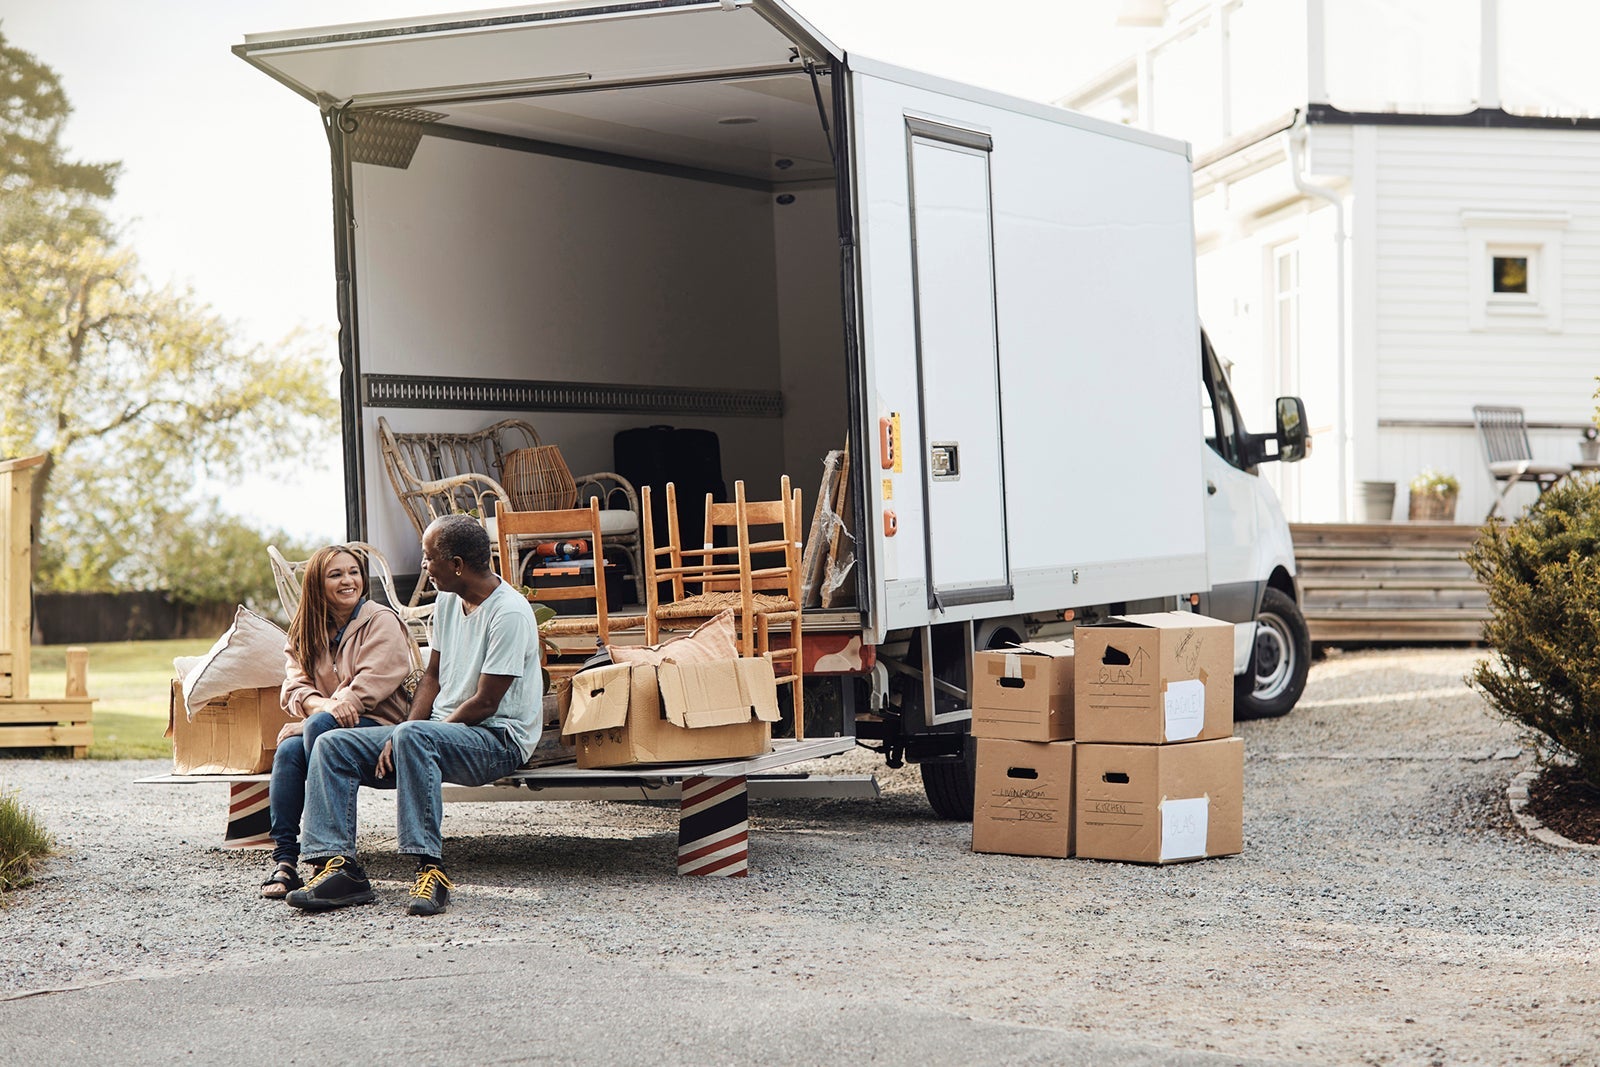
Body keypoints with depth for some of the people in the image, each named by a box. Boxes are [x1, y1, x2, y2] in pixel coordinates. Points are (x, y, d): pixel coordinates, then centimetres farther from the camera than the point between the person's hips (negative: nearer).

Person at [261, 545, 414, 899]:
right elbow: (295, 687, 4)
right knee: (287, 751, -29)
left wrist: (341, 706, -27)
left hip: (376, 723, -4)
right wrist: (323, 704, -18)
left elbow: (376, 677, -13)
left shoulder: (381, 621, 2)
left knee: (320, 725, -35)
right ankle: (284, 859, -31)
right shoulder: (305, 632, 17)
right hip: (320, 722, 5)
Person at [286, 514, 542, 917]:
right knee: (333, 746, -6)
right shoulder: (448, 600, 10)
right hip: (444, 731, 9)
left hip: (499, 738, -9)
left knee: (414, 737, -39)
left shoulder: (508, 612, -17)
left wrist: (408, 736, -12)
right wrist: (401, 737, -3)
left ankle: (430, 866, -38)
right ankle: (337, 863, -18)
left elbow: (484, 704, -18)